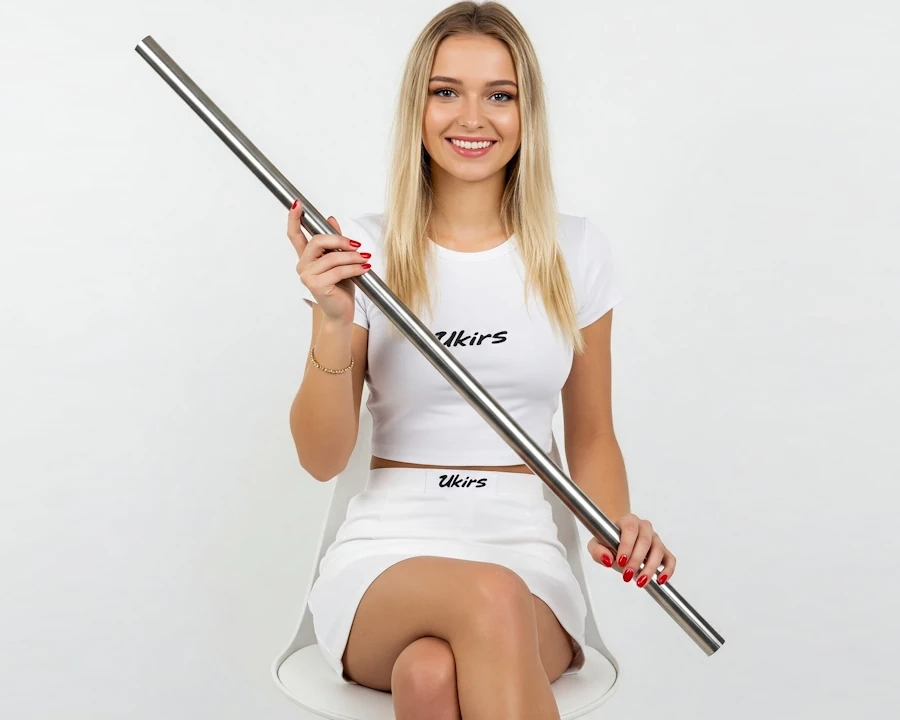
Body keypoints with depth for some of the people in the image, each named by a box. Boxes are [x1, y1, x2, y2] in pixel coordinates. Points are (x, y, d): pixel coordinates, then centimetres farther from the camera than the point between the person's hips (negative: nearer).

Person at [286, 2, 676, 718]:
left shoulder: (575, 250, 6)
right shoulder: (361, 251, 1)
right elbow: (322, 459, -3)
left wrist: (619, 521, -6)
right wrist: (334, 325, -17)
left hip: (525, 548, 0)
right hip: (388, 552, 0)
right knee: (492, 600, -34)